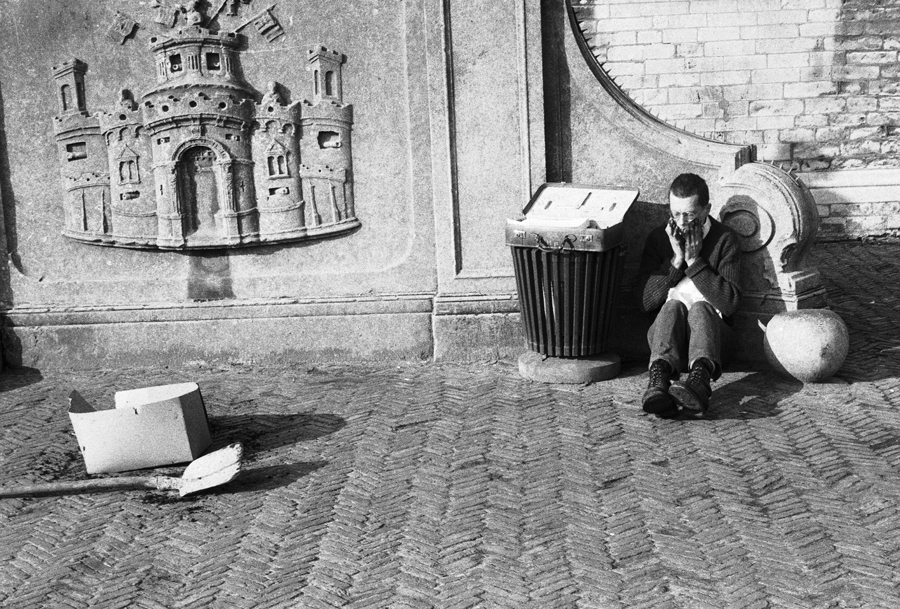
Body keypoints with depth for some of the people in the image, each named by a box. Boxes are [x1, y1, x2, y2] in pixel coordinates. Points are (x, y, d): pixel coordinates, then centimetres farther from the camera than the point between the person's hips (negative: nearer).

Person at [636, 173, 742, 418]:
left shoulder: (725, 239, 0)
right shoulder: (658, 237, 7)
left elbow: (729, 303, -11)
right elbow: (645, 302, -1)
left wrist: (694, 261, -14)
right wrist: (676, 260, -10)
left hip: (711, 327, -1)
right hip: (665, 326, 1)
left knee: (700, 308, -33)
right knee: (672, 306, -31)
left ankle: (700, 379, -63)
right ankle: (659, 379, -59)